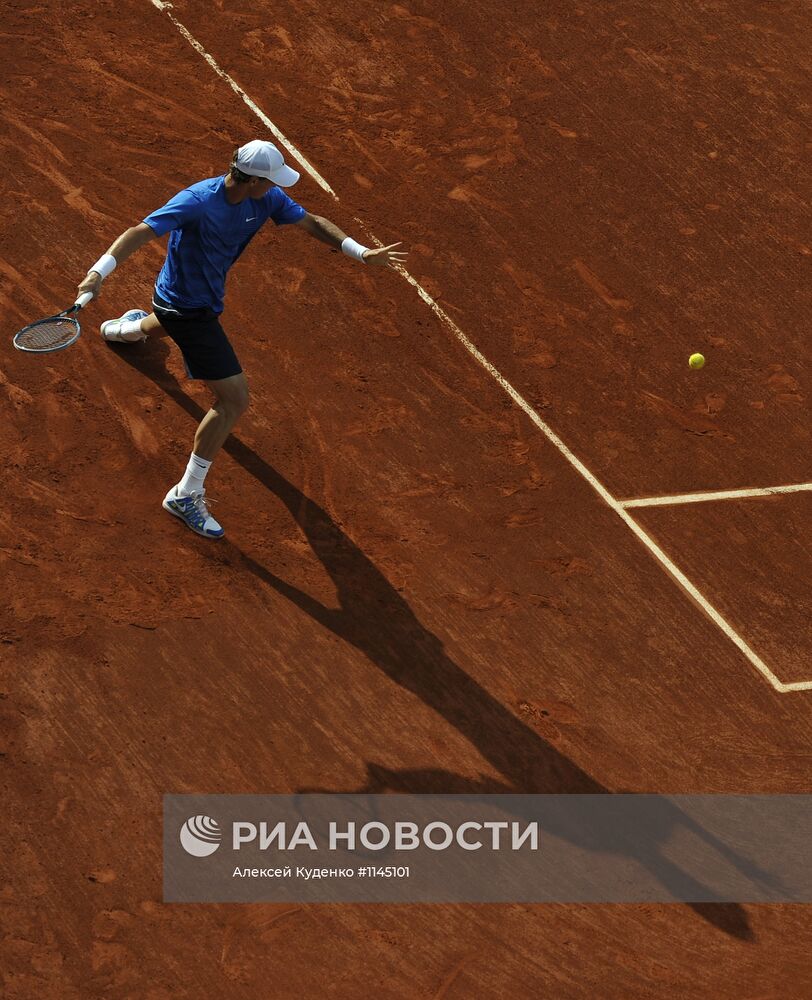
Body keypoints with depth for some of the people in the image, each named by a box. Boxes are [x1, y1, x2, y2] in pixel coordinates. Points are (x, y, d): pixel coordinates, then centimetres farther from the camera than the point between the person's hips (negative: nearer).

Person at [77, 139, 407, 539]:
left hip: (206, 294, 10)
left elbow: (312, 222, -1)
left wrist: (361, 252, -12)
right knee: (234, 399, -15)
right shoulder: (197, 202, -34)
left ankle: (131, 327, 86)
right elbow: (140, 232, -39)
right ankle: (186, 495, -5)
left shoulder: (266, 199, -13)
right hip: (188, 308, -10)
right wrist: (99, 271, -53)